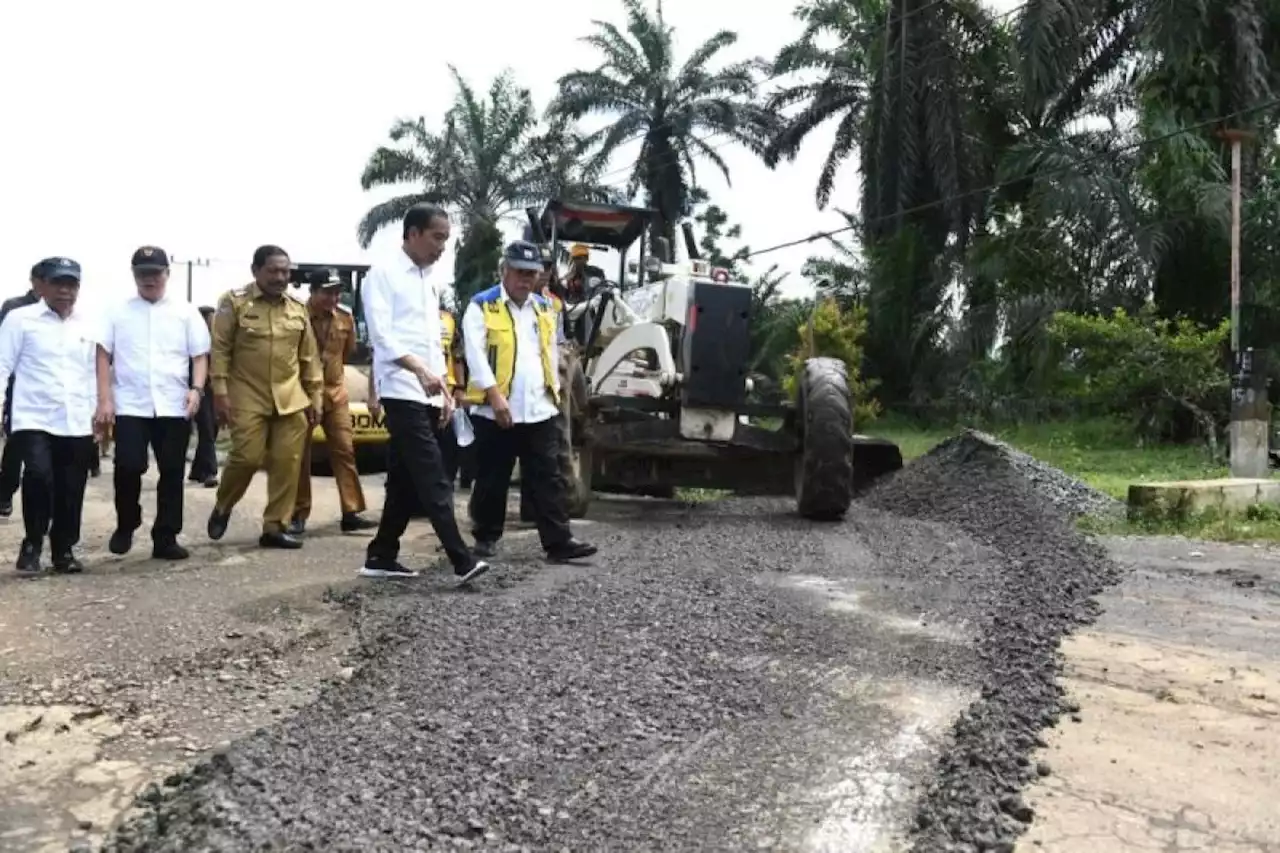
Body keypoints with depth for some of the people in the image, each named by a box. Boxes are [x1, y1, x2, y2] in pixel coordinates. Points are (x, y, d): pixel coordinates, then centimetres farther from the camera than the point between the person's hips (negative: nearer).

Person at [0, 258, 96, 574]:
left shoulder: (88, 325, 12)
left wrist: (99, 412, 13)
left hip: (77, 423, 4)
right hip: (34, 419, -3)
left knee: (71, 489, 5)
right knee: (39, 475, -21)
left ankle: (64, 549, 22)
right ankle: (32, 544, -1)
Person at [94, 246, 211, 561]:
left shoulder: (186, 312, 8)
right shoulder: (118, 313, 8)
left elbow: (200, 355, 7)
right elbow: (103, 357, 6)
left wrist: (196, 388, -9)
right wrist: (104, 400, -2)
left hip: (174, 407, 1)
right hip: (130, 405, -1)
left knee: (172, 473, 3)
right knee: (128, 467, -8)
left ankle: (165, 538, 11)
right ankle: (125, 527, 17)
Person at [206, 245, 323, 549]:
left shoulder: (298, 309, 11)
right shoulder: (234, 302, -1)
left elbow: (309, 357, 14)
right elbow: (220, 350, -4)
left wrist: (315, 397, 10)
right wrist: (220, 392, -10)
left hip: (291, 399, 4)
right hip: (248, 397, -4)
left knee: (287, 463, 0)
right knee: (247, 458, -8)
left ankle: (274, 527, 9)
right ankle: (222, 507, 21)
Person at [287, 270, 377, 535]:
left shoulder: (345, 317, 2)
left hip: (335, 392, 4)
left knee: (344, 451, 1)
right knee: (301, 455, 4)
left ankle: (351, 513, 3)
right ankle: (299, 515, 12)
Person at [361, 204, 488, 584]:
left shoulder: (428, 283, 20)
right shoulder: (383, 274, -5)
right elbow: (382, 334, -16)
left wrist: (444, 391, 17)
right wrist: (420, 371, -28)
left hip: (427, 395, 8)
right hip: (402, 392, -8)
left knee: (406, 481, 9)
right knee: (432, 479, -13)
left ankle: (381, 556, 16)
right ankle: (462, 560, -17)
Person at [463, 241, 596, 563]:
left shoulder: (544, 309, 16)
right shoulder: (481, 306, -2)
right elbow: (476, 354, -12)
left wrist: (554, 390, 17)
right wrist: (495, 395, -21)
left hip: (539, 411, 4)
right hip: (496, 411, -4)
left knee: (549, 478, 0)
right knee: (492, 479, 6)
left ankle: (558, 542, 0)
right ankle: (486, 537, 21)